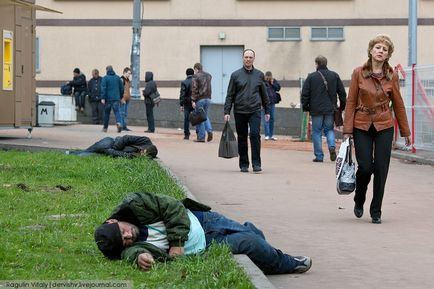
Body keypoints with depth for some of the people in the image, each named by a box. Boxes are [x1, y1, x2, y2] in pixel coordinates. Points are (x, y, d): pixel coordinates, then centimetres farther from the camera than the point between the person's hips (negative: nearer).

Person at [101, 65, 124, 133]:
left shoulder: (105, 78, -5)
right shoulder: (117, 78, 7)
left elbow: (103, 88, -13)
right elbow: (121, 88, 11)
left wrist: (103, 98, -15)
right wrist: (121, 96, 21)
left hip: (108, 98, -2)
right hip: (116, 98, 2)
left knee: (106, 113, 11)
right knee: (117, 111, -2)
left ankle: (105, 127, 21)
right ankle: (119, 123, -29)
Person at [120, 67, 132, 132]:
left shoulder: (127, 80, 17)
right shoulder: (122, 79, -11)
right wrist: (122, 99, -20)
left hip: (127, 99, 9)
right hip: (123, 99, -9)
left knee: (126, 113, 11)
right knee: (122, 113, -7)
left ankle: (124, 126, 14)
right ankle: (121, 126, -5)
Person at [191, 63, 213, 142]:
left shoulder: (196, 76, -8)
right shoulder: (208, 75, 13)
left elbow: (194, 89, -13)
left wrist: (193, 100, -13)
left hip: (200, 99, -6)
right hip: (208, 98, 6)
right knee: (205, 115, 19)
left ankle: (201, 137, 1)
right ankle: (209, 131, -1)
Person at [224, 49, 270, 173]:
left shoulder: (259, 75, 8)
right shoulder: (236, 75, 4)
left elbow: (264, 94, 15)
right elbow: (230, 95, 3)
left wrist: (267, 111, 13)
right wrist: (227, 112, -4)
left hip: (255, 111, 0)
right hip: (240, 112, 0)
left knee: (255, 135, -14)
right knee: (242, 139, 6)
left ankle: (256, 164, -11)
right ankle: (244, 165, 15)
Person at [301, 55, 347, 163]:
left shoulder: (311, 77, -2)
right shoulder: (334, 76, 6)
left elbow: (305, 94, -2)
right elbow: (342, 92, 7)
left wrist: (305, 107, 9)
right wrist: (342, 106, 16)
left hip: (316, 110, -2)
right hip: (330, 109, 2)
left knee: (316, 132, 6)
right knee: (329, 129, 16)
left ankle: (319, 156, 3)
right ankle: (332, 146, -10)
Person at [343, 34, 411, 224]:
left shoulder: (392, 76, 2)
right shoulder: (358, 73, -2)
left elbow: (398, 104, 8)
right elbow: (351, 102, 0)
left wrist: (405, 131, 11)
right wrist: (347, 130, -5)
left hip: (384, 128, 1)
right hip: (362, 126, -1)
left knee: (381, 169, -2)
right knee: (365, 167, -5)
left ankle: (376, 212, 10)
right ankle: (359, 202, 24)